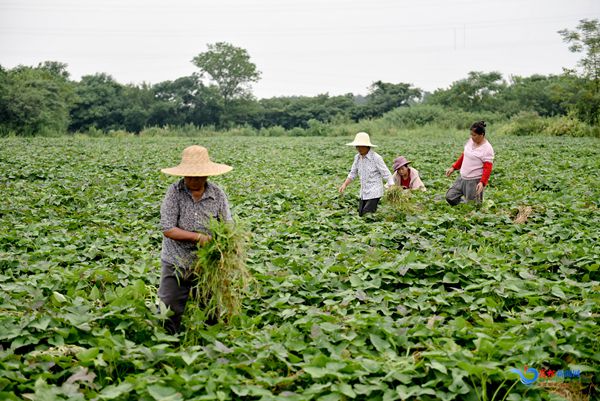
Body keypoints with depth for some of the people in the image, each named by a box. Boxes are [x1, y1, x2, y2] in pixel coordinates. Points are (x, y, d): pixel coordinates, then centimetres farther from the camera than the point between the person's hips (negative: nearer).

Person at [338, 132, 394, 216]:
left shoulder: (376, 158, -13)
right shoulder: (357, 157, 6)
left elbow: (386, 174, -11)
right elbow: (353, 173, 17)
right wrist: (344, 184, 4)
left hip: (374, 193, -7)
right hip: (363, 193, 7)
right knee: (360, 215, 7)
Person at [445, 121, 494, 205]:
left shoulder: (487, 149, -16)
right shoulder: (470, 141, 6)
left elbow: (487, 169, -20)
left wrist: (482, 182, -32)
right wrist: (454, 167, 18)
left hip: (475, 181, -7)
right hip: (462, 178, 7)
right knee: (450, 197, 4)